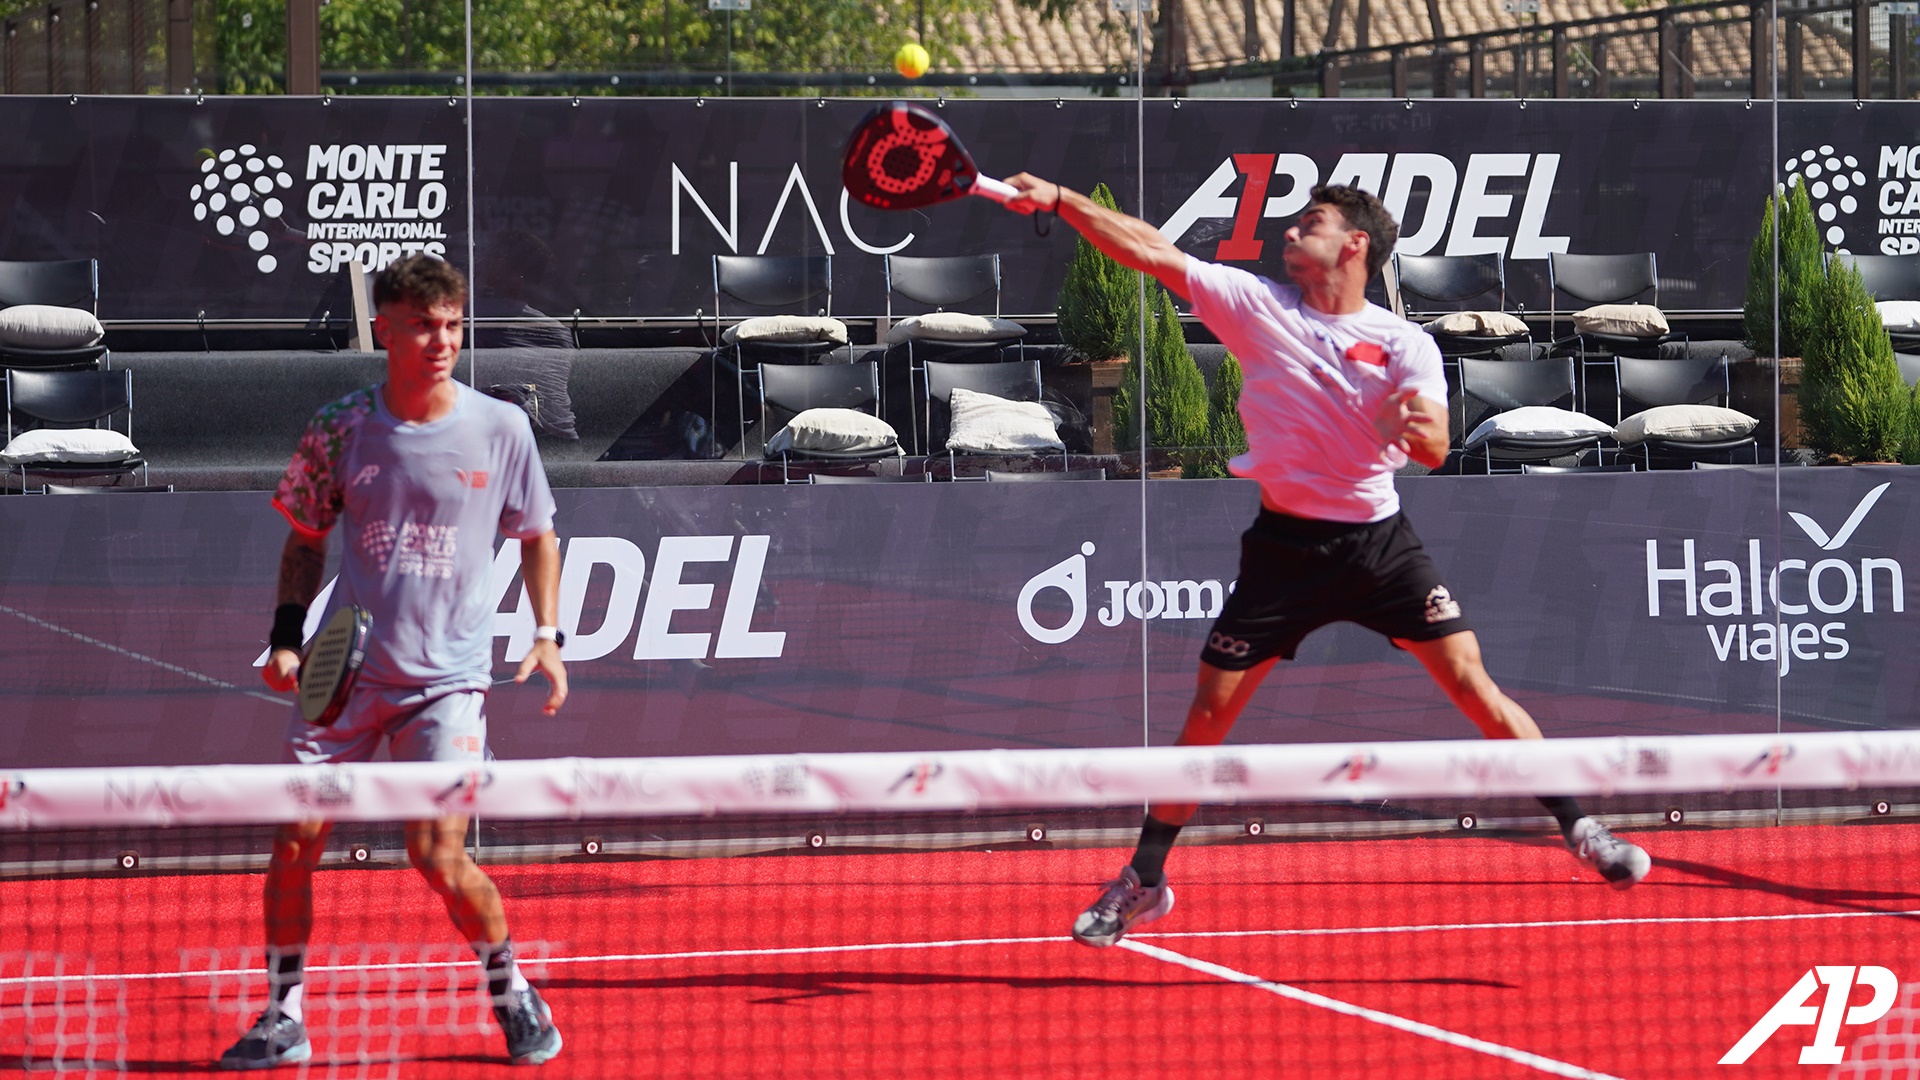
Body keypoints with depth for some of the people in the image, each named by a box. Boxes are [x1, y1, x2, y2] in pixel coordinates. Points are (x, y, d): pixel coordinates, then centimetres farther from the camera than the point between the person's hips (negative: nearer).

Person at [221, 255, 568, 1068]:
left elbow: (537, 538, 10)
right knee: (294, 842, -2)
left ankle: (512, 993, 13)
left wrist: (548, 635, -3)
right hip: (344, 670, 2)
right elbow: (306, 537, 13)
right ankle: (284, 1017, 13)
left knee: (439, 856, -11)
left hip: (447, 679, -2)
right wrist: (287, 635, 1)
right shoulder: (340, 429, -1)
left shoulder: (500, 429, -3)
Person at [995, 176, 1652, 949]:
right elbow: (1151, 251, -5)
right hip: (1287, 543, 1)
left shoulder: (1403, 343, -4)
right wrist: (1059, 200, -13)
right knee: (1210, 710, 0)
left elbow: (1434, 449, -16)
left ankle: (1581, 830, 1)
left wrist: (1415, 428, -40)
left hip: (1378, 539, -1)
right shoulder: (1259, 305, 0)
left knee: (1471, 683, -9)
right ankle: (1144, 879, 13)